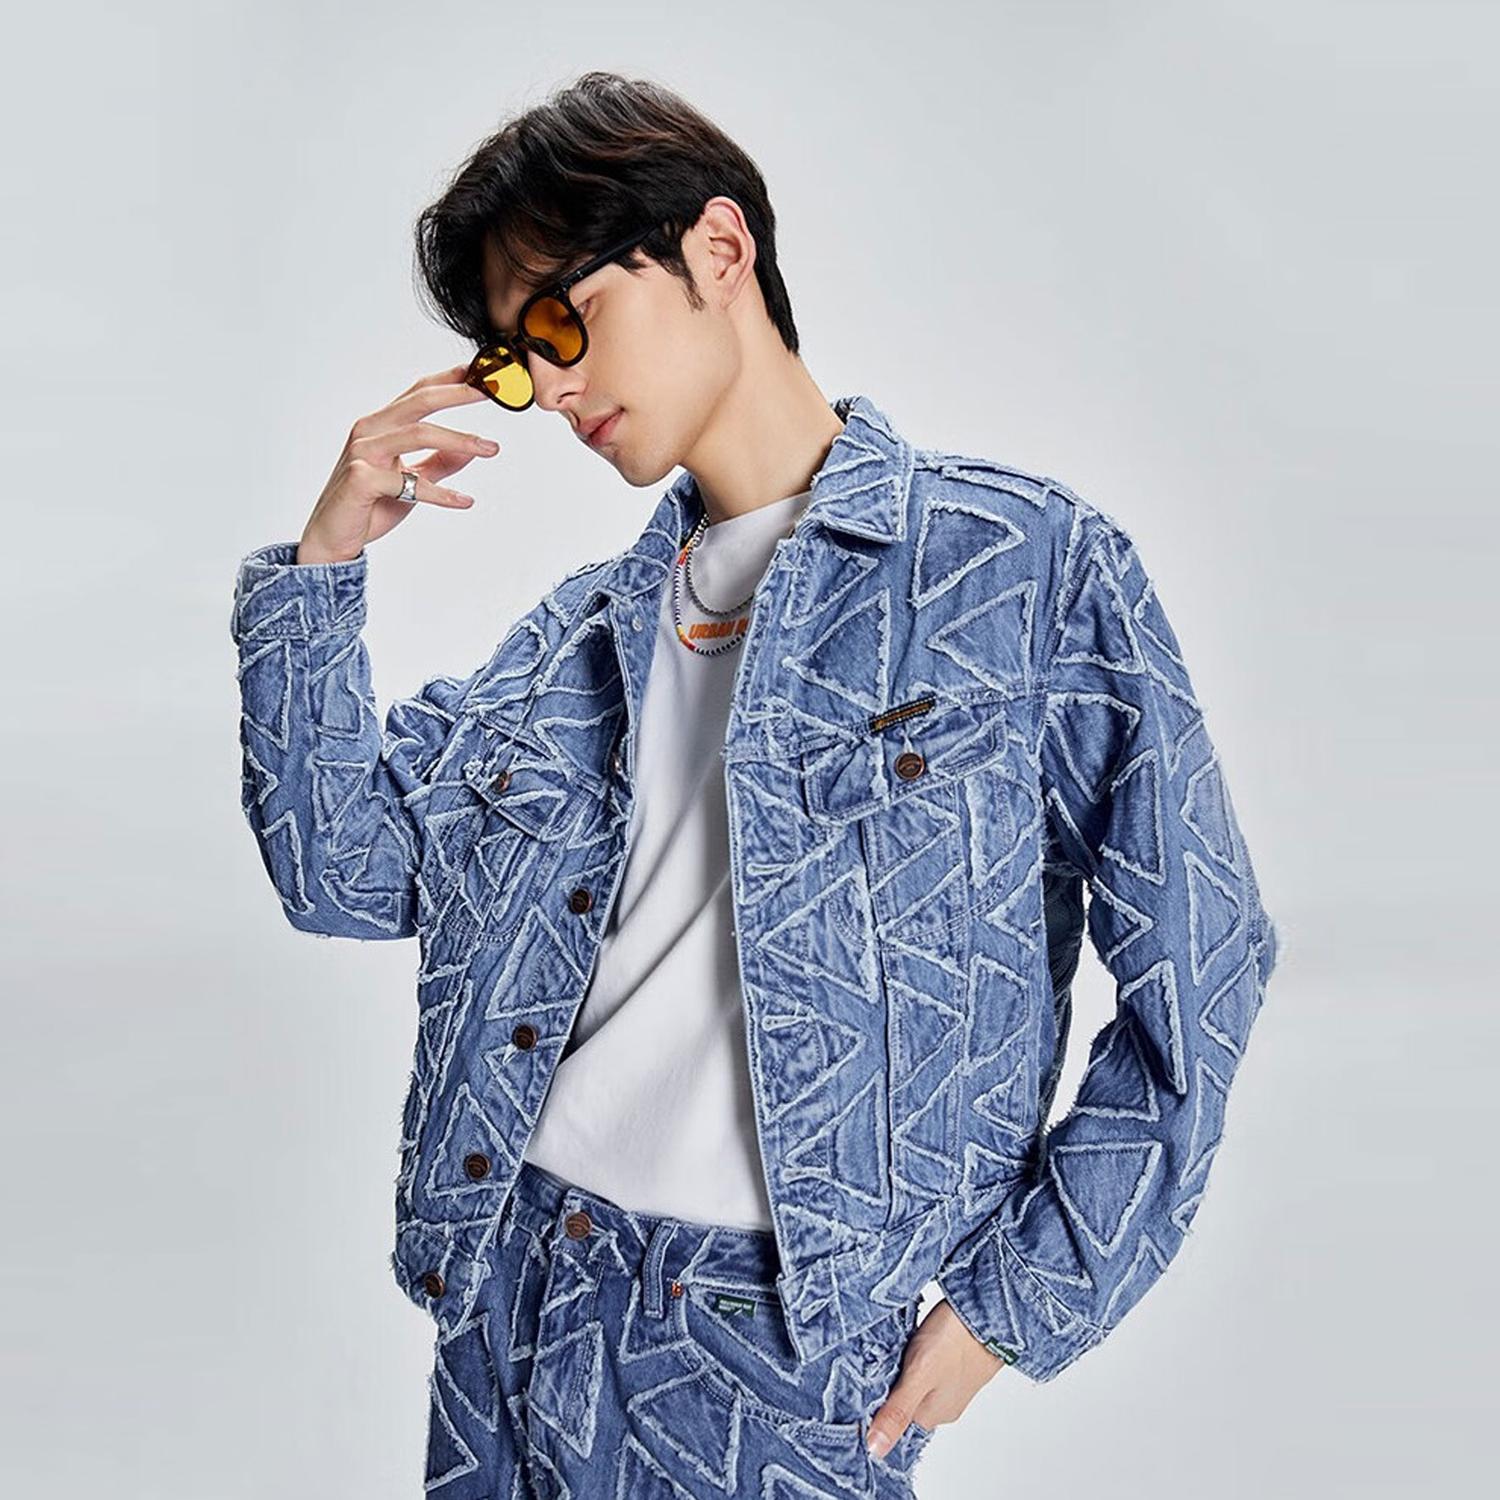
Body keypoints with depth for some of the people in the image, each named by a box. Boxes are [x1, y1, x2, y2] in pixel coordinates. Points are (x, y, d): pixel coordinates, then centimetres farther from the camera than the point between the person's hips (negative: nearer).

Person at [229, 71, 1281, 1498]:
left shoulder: (1026, 566, -8)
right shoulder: (591, 627, 9)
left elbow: (1194, 968, -7)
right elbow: (347, 871, 9)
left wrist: (1017, 1303, -7)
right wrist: (320, 563, -1)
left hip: (783, 1347, -5)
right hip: (506, 1290, 5)